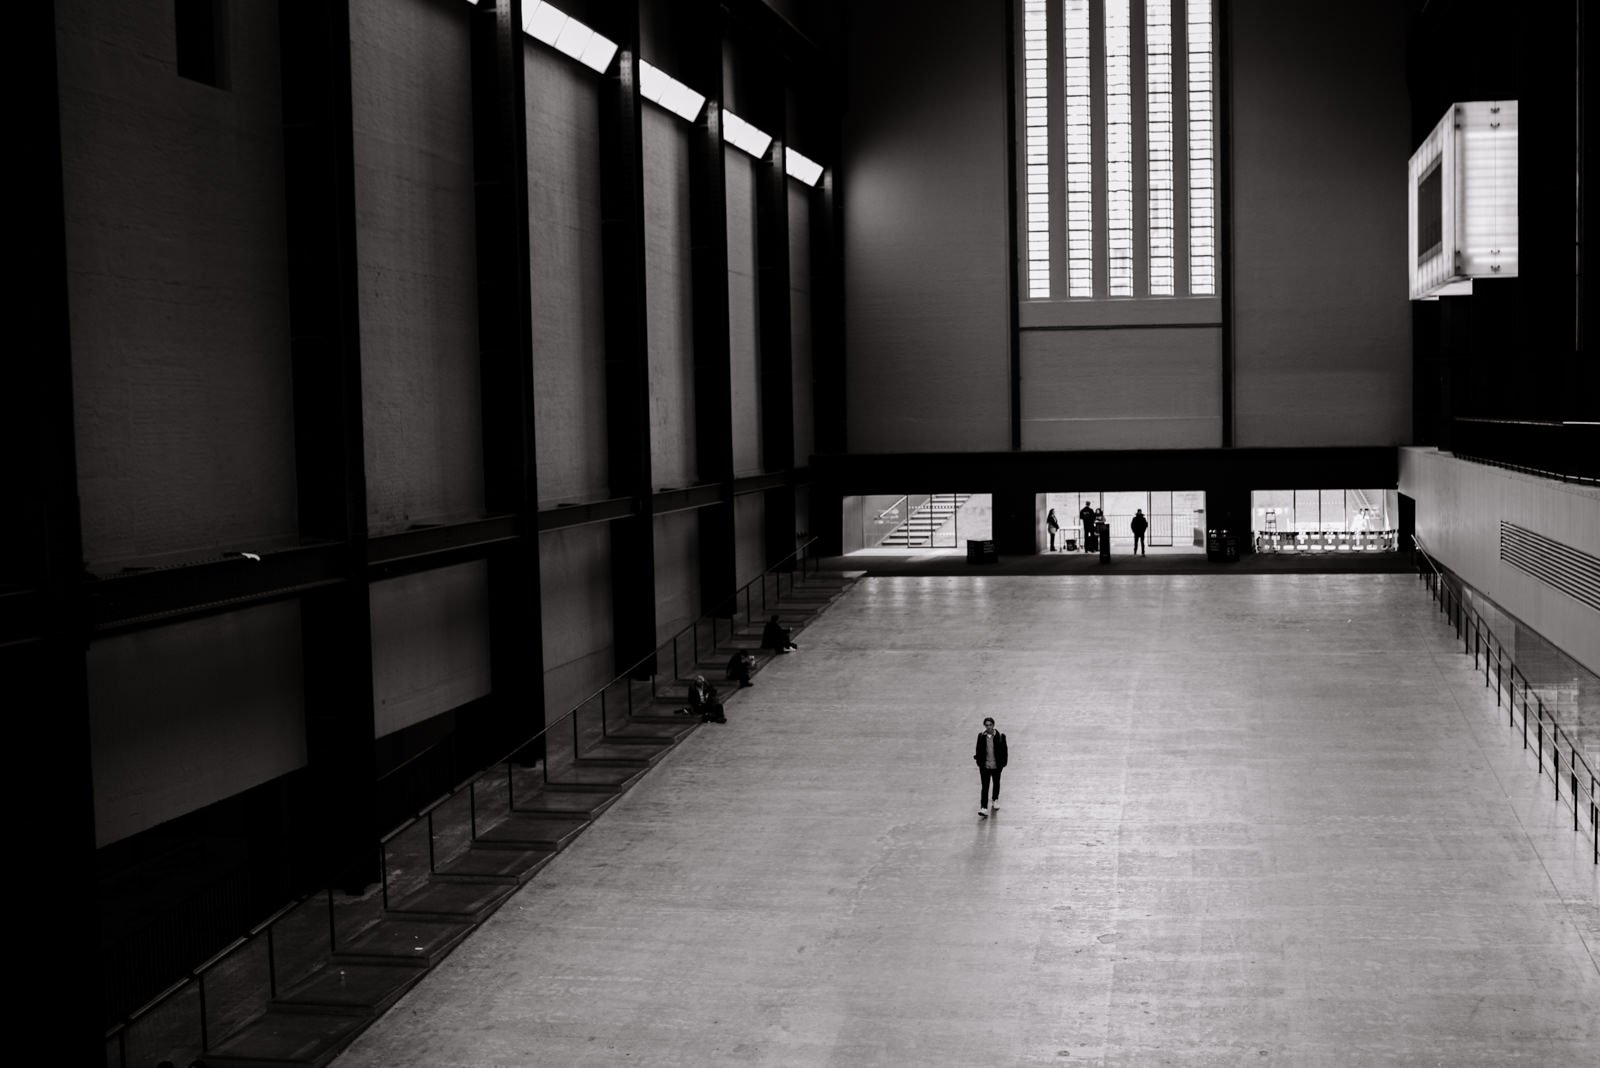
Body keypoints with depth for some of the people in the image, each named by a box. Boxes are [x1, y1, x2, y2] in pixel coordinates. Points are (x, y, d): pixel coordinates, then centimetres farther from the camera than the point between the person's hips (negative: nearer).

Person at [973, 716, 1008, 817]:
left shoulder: (1000, 737, -11)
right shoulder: (981, 737, -5)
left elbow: (1004, 751, -5)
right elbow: (978, 749, 5)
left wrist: (1003, 763, -8)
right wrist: (977, 756, -10)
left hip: (996, 766, 0)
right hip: (984, 766, 0)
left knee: (996, 784, 22)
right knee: (985, 787, -6)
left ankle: (995, 801, 46)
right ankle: (984, 809, -8)